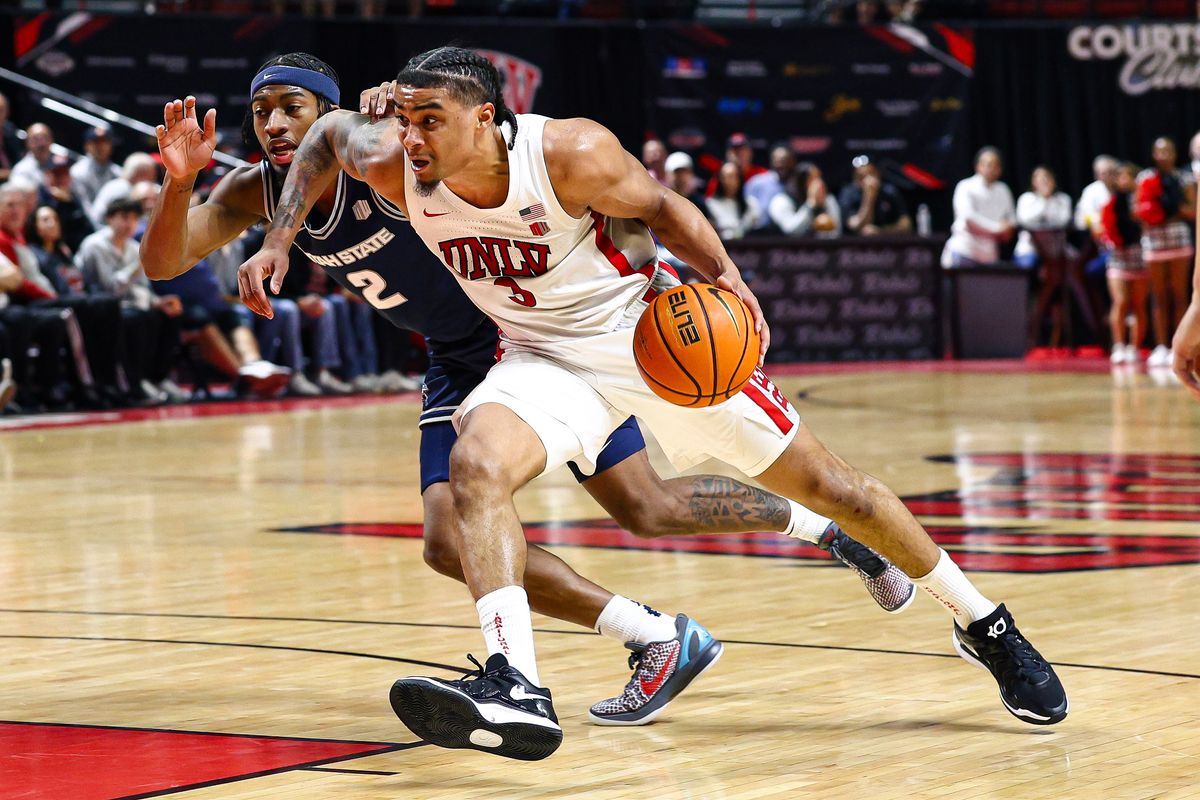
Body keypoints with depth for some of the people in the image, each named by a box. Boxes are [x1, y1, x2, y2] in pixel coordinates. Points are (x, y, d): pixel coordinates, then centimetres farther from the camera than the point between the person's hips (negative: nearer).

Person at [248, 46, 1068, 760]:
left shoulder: (571, 153, -27)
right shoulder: (394, 170, -16)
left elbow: (662, 208, -9)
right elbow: (329, 131, 6)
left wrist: (724, 273, -24)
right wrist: (279, 239, -1)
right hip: (546, 358, 3)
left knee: (830, 485, 4)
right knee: (475, 464, -29)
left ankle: (985, 626, 24)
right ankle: (516, 691, -39)